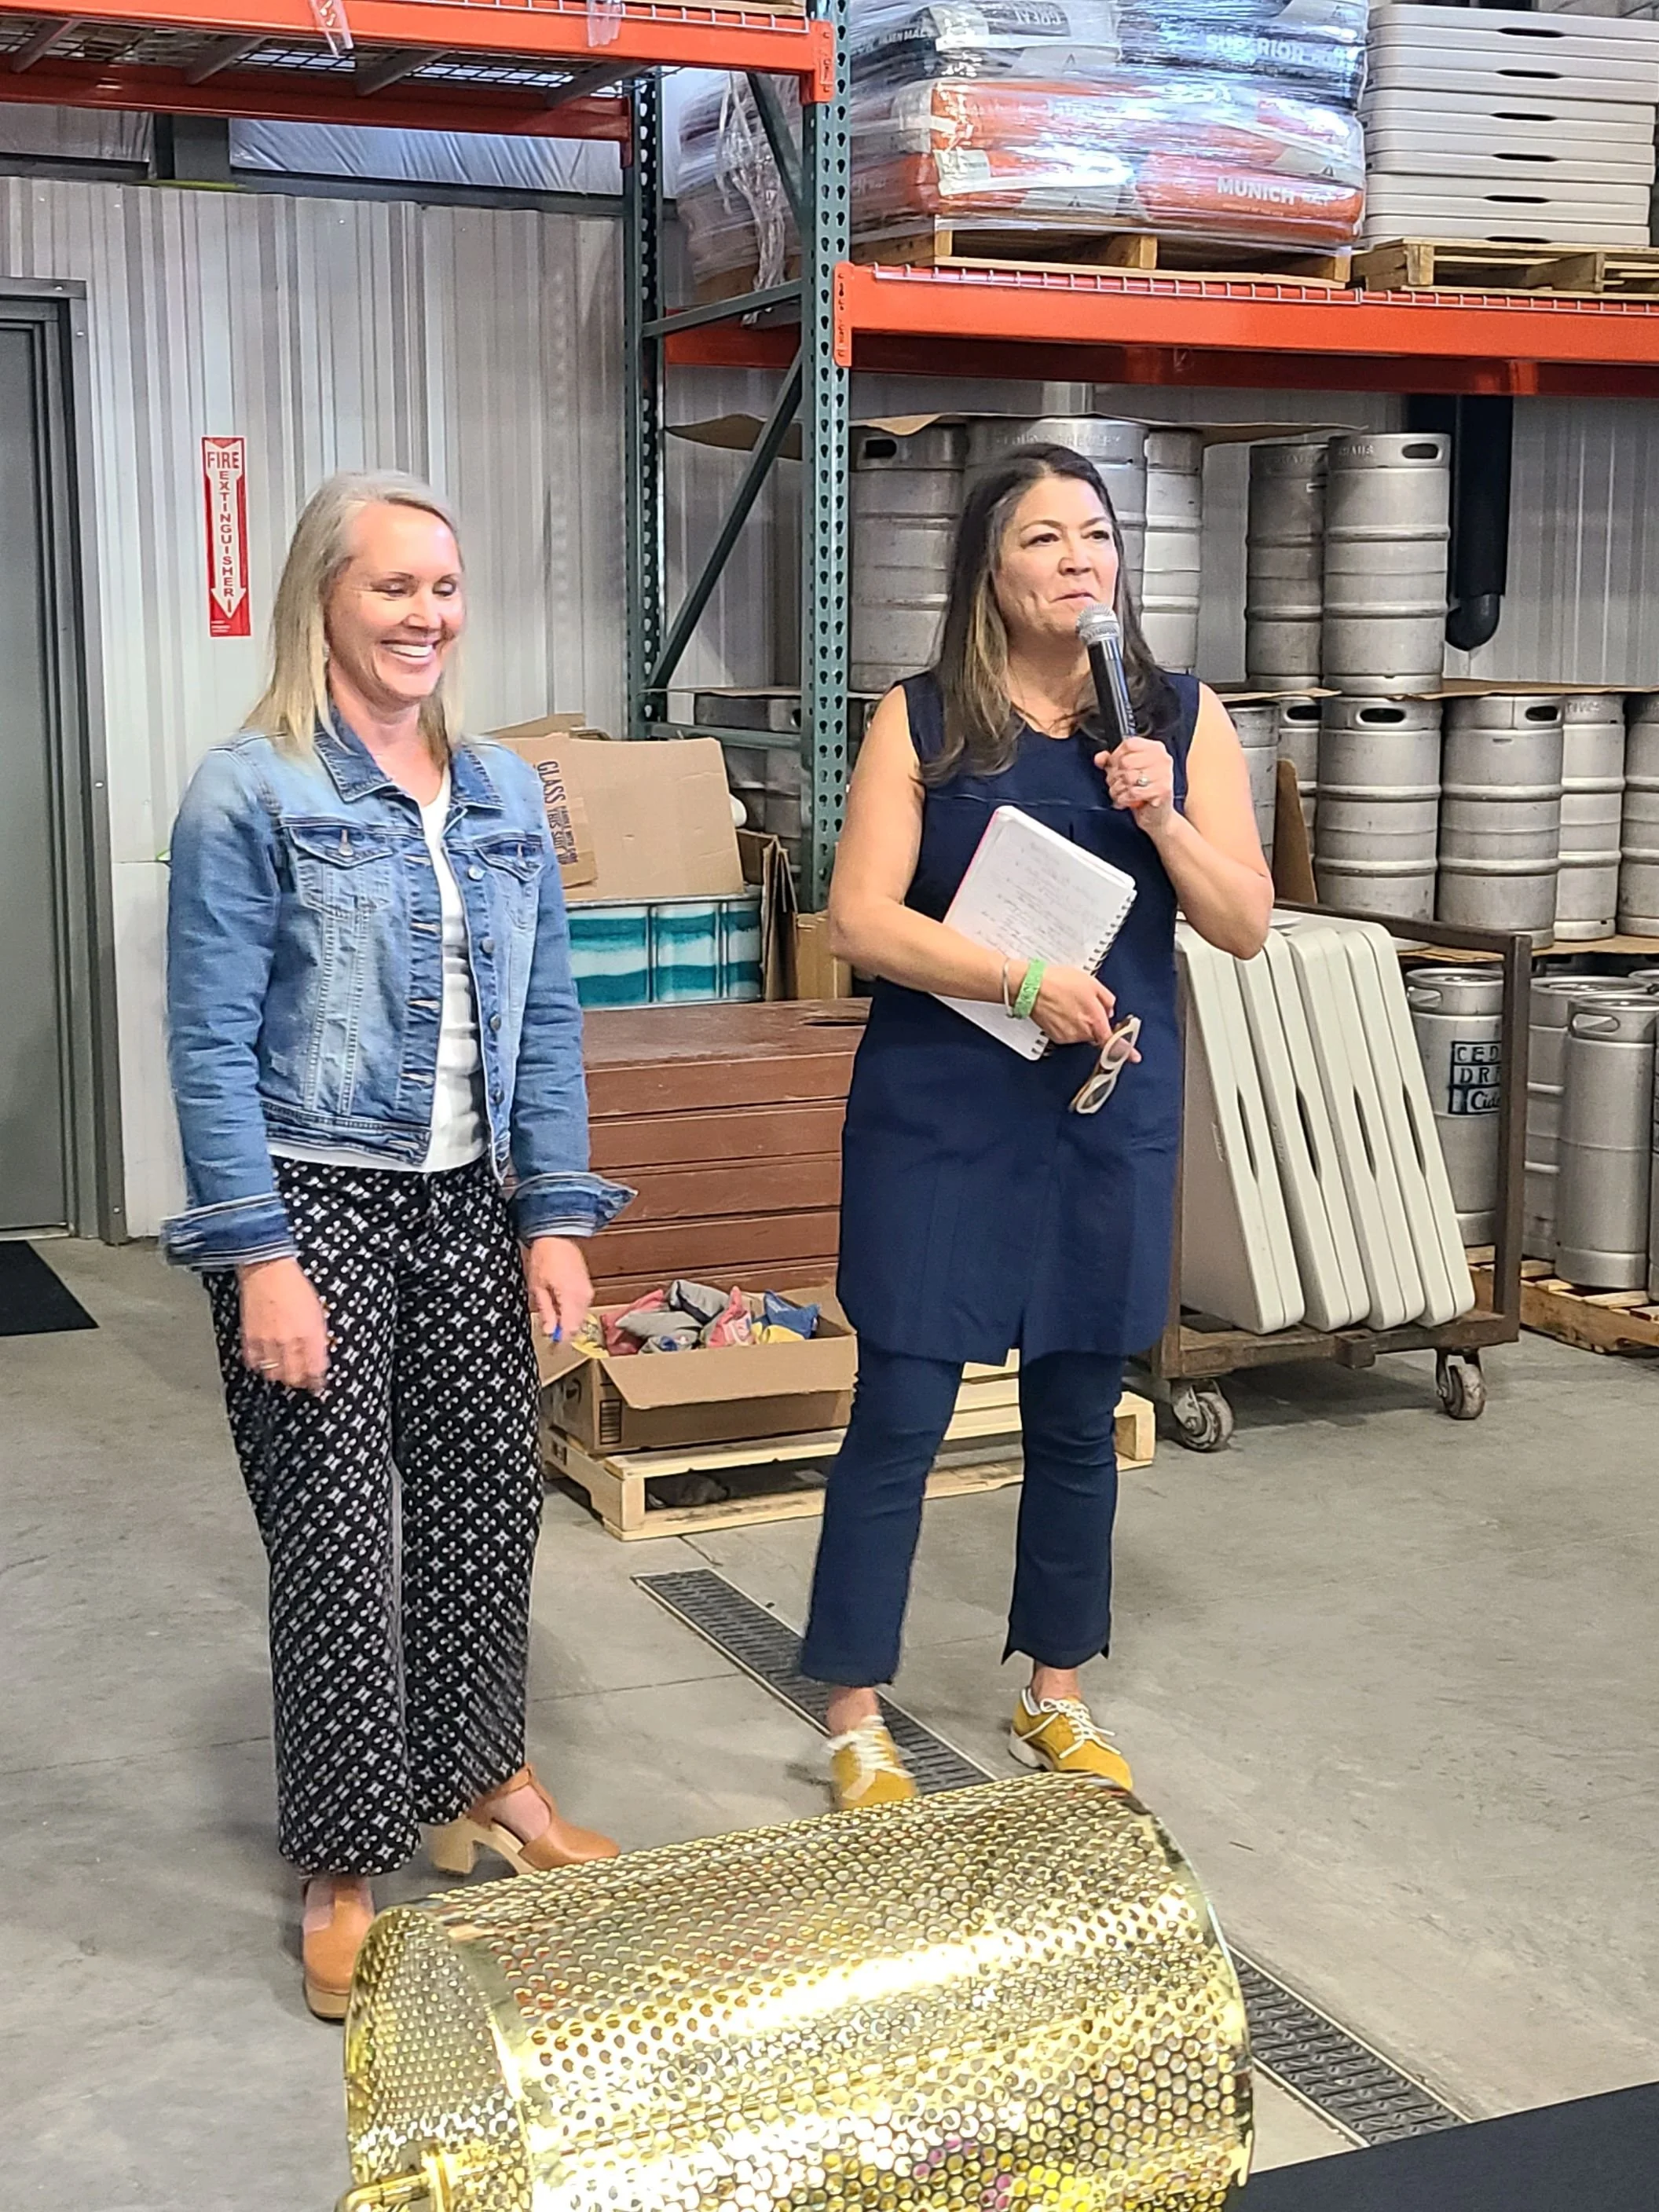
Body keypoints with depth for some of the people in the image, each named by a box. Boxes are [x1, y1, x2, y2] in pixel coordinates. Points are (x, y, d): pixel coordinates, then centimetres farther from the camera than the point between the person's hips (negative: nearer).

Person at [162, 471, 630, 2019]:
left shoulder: (503, 792, 7)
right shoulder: (249, 795, -10)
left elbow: (545, 1020, 9)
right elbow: (212, 1046, -12)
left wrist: (555, 1219, 3)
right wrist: (260, 1260, -16)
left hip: (469, 1206, 5)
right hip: (316, 1202, -5)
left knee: (487, 1507, 13)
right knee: (337, 1541, 1)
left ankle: (480, 1779, 35)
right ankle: (344, 1866, 17)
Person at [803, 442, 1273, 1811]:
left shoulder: (1183, 718, 4)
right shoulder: (924, 721, -3)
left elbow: (1246, 926, 3)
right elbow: (862, 920, -9)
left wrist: (1162, 818, -13)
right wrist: (1024, 983, -20)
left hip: (1112, 1111, 3)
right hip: (939, 1114, -3)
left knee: (1079, 1417, 13)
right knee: (900, 1415, -2)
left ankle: (1056, 1698, 29)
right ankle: (858, 1722, 12)